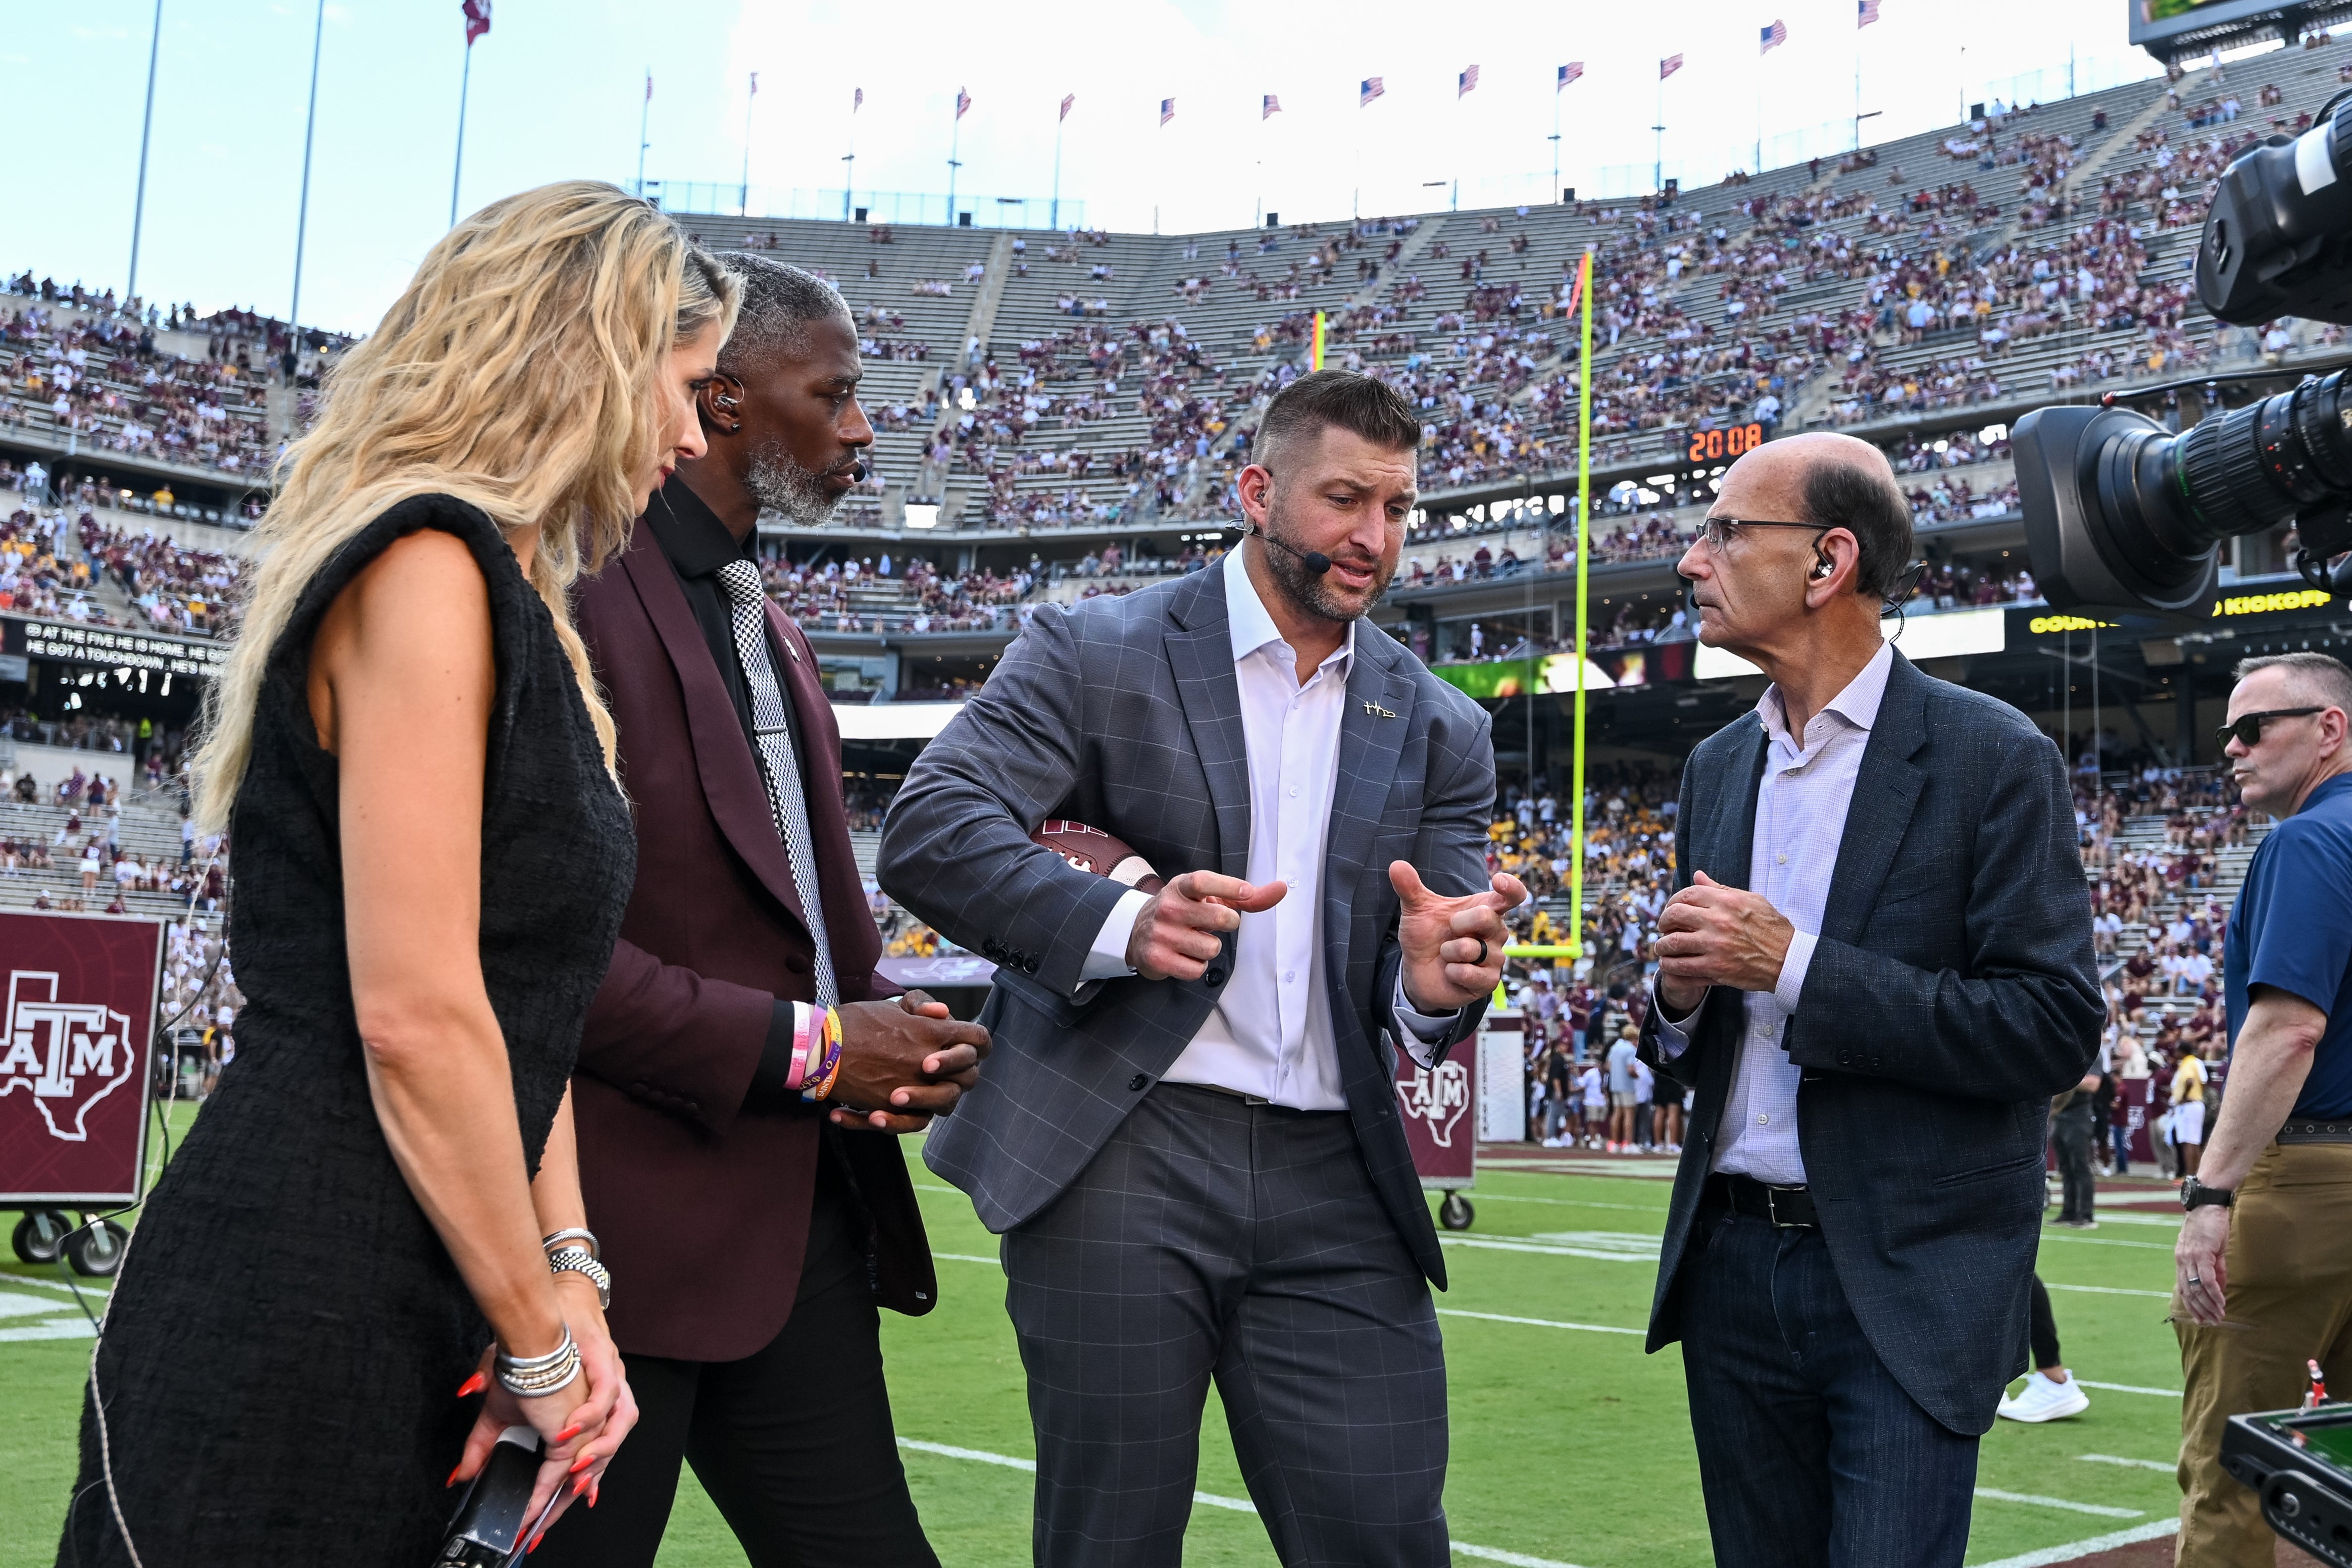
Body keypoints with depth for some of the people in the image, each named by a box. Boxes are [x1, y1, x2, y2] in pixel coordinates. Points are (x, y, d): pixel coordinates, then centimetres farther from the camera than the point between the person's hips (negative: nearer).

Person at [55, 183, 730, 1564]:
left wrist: (563, 1268, 4)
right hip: (298, 1328, -9)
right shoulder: (427, 568, -14)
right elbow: (414, 1015, -20)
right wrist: (541, 1339, -12)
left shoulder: (523, 614, 15)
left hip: (416, 1328, 9)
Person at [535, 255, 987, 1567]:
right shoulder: (567, 587, -12)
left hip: (803, 1209, 9)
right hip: (629, 1220, -8)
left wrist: (898, 1031, 3)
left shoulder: (772, 633, 18)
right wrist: (799, 1046, -17)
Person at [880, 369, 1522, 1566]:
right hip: (1117, 1160, -3)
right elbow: (929, 827, -9)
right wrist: (1120, 923, -25)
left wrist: (1438, 982, -16)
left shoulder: (1438, 728, 14)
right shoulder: (1095, 652, 1)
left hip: (1336, 1193, 3)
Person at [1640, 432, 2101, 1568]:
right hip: (1733, 1263, 6)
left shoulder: (1992, 758, -8)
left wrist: (1795, 964, -20)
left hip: (1909, 1283, -6)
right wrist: (1681, 995, -7)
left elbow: (2054, 1030, -16)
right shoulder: (1717, 768, 11)